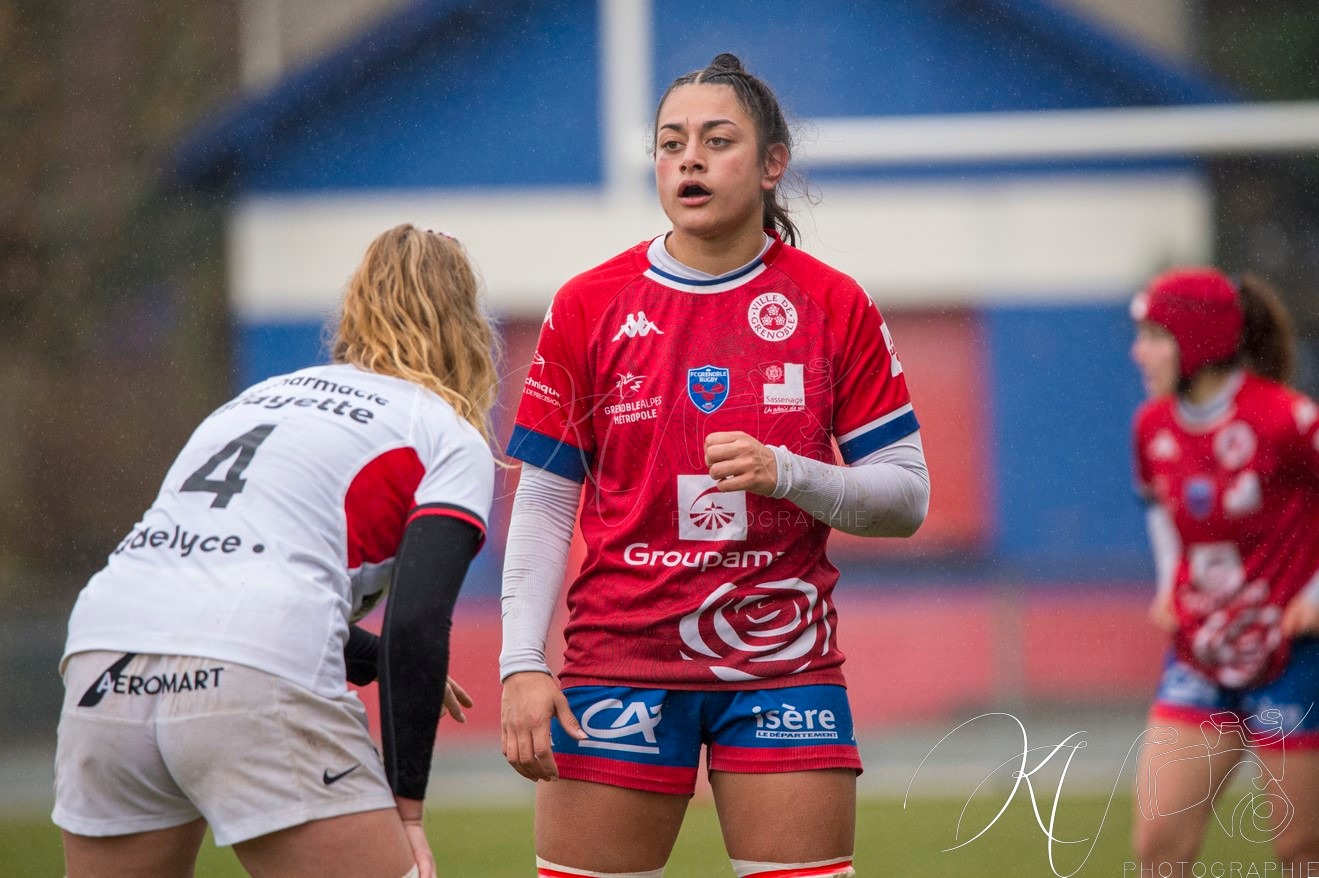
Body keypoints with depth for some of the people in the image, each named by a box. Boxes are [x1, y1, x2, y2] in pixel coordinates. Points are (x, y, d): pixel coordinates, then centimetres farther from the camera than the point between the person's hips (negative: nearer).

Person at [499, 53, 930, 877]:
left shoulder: (834, 306, 1)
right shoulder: (589, 307, 2)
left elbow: (906, 497, 2)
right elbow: (543, 505, 4)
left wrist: (785, 474, -16)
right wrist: (523, 664, -6)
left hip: (783, 661, 0)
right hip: (620, 662, 0)